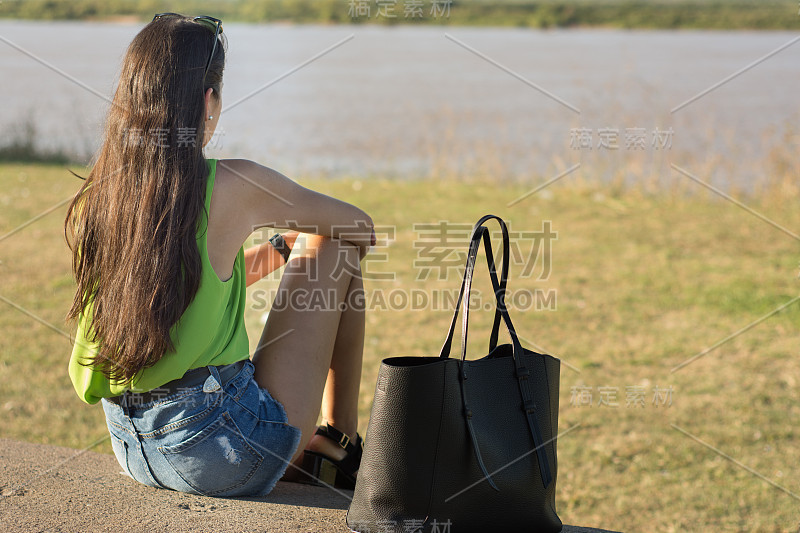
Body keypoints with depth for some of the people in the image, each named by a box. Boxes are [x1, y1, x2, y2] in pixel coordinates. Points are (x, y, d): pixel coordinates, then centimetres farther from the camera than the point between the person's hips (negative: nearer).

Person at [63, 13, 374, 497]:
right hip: (227, 451, -7)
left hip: (134, 453, 7)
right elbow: (362, 228, 5)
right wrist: (300, 246, 27)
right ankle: (342, 449, 25)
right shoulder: (234, 187, -13)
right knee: (336, 250, 12)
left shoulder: (92, 203, 3)